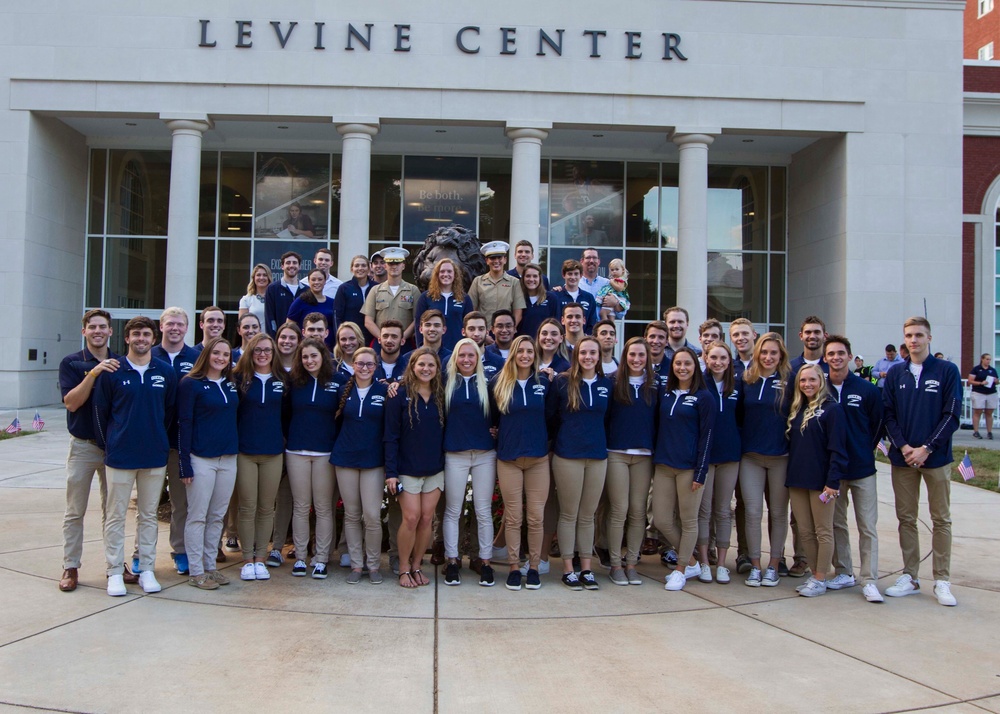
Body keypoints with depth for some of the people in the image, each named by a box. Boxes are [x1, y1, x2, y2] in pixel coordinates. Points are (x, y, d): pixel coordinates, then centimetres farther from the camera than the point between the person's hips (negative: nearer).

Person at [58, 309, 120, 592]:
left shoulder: (121, 364, 5)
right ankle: (70, 567, 14)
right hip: (82, 445, -2)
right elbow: (72, 402, -14)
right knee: (75, 511, 4)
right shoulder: (71, 363, -2)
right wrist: (94, 373, -23)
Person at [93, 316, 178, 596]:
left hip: (155, 457, 2)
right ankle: (115, 572, 13)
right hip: (120, 455, -2)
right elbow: (100, 412, 2)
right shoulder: (112, 372, -3)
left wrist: (157, 439, 10)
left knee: (149, 515, 10)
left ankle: (147, 570, 19)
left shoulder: (166, 373, 2)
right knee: (115, 516, 4)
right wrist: (108, 445, 3)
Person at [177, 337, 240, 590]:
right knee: (197, 517, 0)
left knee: (217, 516, 11)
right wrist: (184, 463, -12)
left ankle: (210, 566, 20)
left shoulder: (231, 385, 11)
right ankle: (195, 571, 8)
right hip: (201, 459, -6)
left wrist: (235, 449, 8)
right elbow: (183, 424, -8)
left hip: (228, 459, 6)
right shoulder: (191, 384, -6)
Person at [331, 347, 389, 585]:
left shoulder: (384, 392, 0)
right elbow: (337, 423, 14)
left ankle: (373, 564, 11)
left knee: (372, 515, -5)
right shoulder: (344, 391, 6)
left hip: (373, 460, -2)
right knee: (351, 514, 7)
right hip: (345, 459, 2)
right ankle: (356, 564, 18)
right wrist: (339, 449, 4)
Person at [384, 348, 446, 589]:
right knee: (411, 518, -5)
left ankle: (416, 566, 21)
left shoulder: (441, 396, 5)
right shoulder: (400, 395, -7)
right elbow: (391, 436, -8)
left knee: (427, 518, 5)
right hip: (407, 468, -4)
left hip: (435, 469, 4)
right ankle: (404, 568, 13)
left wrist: (446, 463, 2)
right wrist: (391, 472, -13)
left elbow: (444, 432, 10)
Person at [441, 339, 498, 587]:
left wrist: (497, 442, 0)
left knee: (484, 511, 5)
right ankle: (452, 560, 14)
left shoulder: (487, 385, 5)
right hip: (454, 455, 0)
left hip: (485, 455, 0)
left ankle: (485, 562, 13)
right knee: (452, 510, 5)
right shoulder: (446, 385, 4)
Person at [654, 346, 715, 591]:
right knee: (662, 520, 6)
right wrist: (655, 459, 8)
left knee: (688, 521, 5)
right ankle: (692, 562, 25)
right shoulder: (665, 393, 10)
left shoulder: (703, 397, -5)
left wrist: (700, 472, -12)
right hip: (663, 465, 5)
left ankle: (681, 569, 20)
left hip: (689, 467, -5)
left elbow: (706, 436, -7)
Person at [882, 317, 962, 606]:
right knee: (906, 518, 7)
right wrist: (903, 446, -9)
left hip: (936, 457, -2)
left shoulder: (947, 371, -2)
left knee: (941, 520, 4)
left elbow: (952, 415, -5)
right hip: (902, 457, 3)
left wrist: (926, 448, -12)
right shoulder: (895, 373, 7)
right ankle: (910, 577, 15)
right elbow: (888, 415, 5)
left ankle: (942, 581, 11)